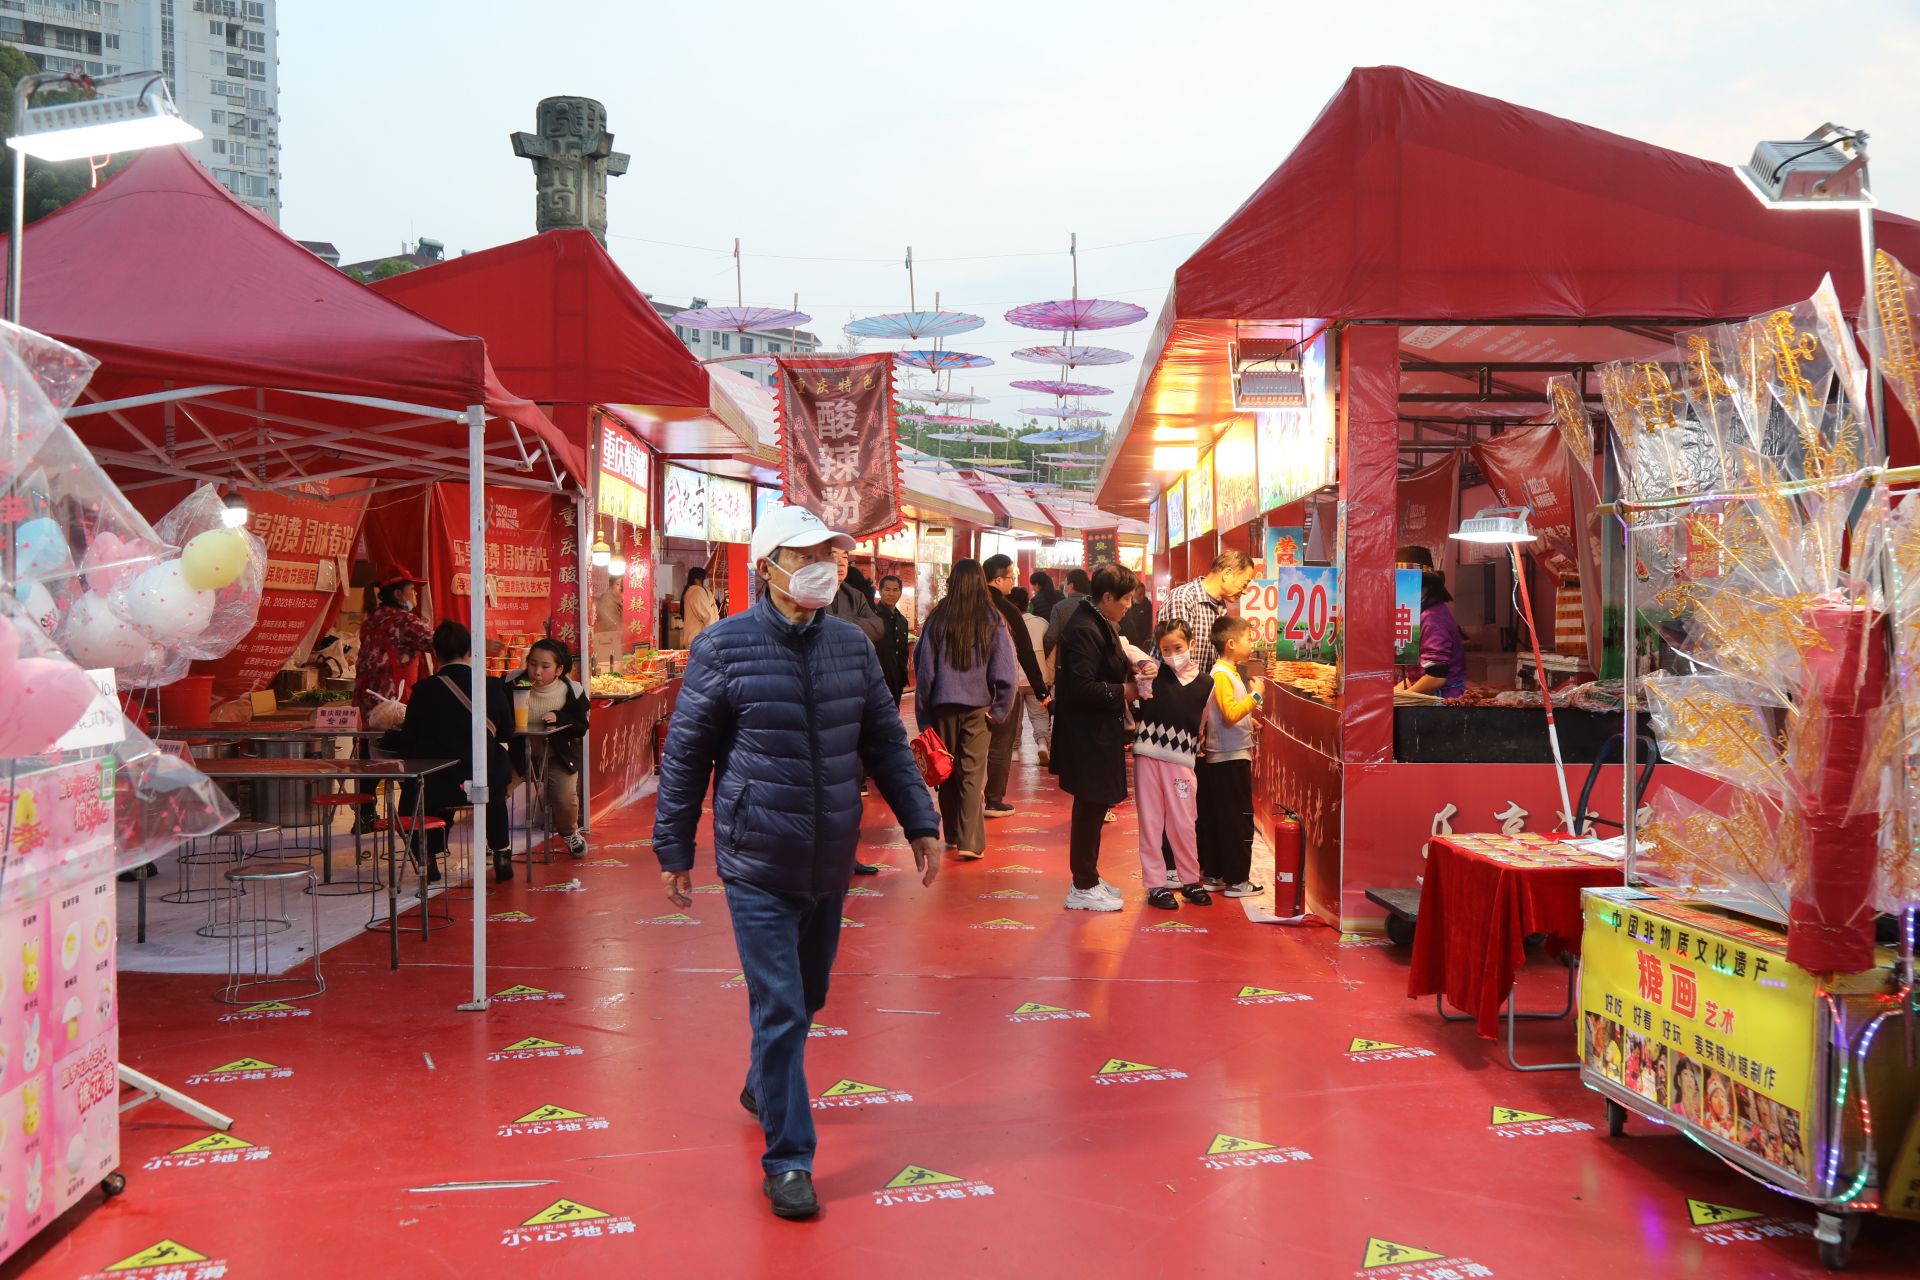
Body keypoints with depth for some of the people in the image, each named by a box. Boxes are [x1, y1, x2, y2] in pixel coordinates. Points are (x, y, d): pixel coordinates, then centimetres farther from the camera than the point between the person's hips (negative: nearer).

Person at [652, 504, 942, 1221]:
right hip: (757, 865, -5)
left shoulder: (852, 645, 3)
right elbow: (685, 755, -3)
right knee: (779, 1008, -6)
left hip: (830, 864, 5)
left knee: (808, 996, 20)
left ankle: (763, 1088, 47)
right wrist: (674, 852, -1)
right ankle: (788, 1160, 6)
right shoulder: (725, 648, -9)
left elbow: (886, 742, 11)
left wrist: (920, 823, 7)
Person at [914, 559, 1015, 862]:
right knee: (973, 774, 2)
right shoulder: (992, 622, -8)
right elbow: (1004, 673, -9)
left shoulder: (937, 620, -5)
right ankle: (970, 842, -3)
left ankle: (952, 836, 23)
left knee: (947, 771, 14)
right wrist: (1000, 711, 1)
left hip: (943, 705, 1)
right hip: (977, 707, -1)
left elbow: (923, 668, -1)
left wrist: (923, 713, 7)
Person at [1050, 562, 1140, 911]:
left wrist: (1129, 671, 6)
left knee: (1095, 805, 17)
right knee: (1091, 807, -1)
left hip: (1099, 732, 10)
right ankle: (1083, 888, 9)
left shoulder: (1101, 624, 11)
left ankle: (1089, 878, 29)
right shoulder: (1084, 630, -21)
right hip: (1087, 736, -10)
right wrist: (1123, 692, -17)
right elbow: (1082, 688, -26)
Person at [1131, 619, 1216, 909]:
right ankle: (1155, 885, 13)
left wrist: (1193, 751, 10)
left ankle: (1191, 880, 24)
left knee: (1183, 823, 7)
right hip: (1147, 756, -1)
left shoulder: (1205, 684, 4)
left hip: (1180, 760, 1)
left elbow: (1201, 724, 14)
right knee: (1151, 822, 5)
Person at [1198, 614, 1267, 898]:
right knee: (1239, 820, -5)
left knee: (1216, 819, 12)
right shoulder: (1221, 675, -16)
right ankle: (1236, 881, 0)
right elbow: (1230, 714, -26)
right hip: (1230, 758, -10)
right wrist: (1255, 696, -21)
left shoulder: (1230, 672, 15)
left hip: (1232, 756, 10)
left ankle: (1212, 875, 18)